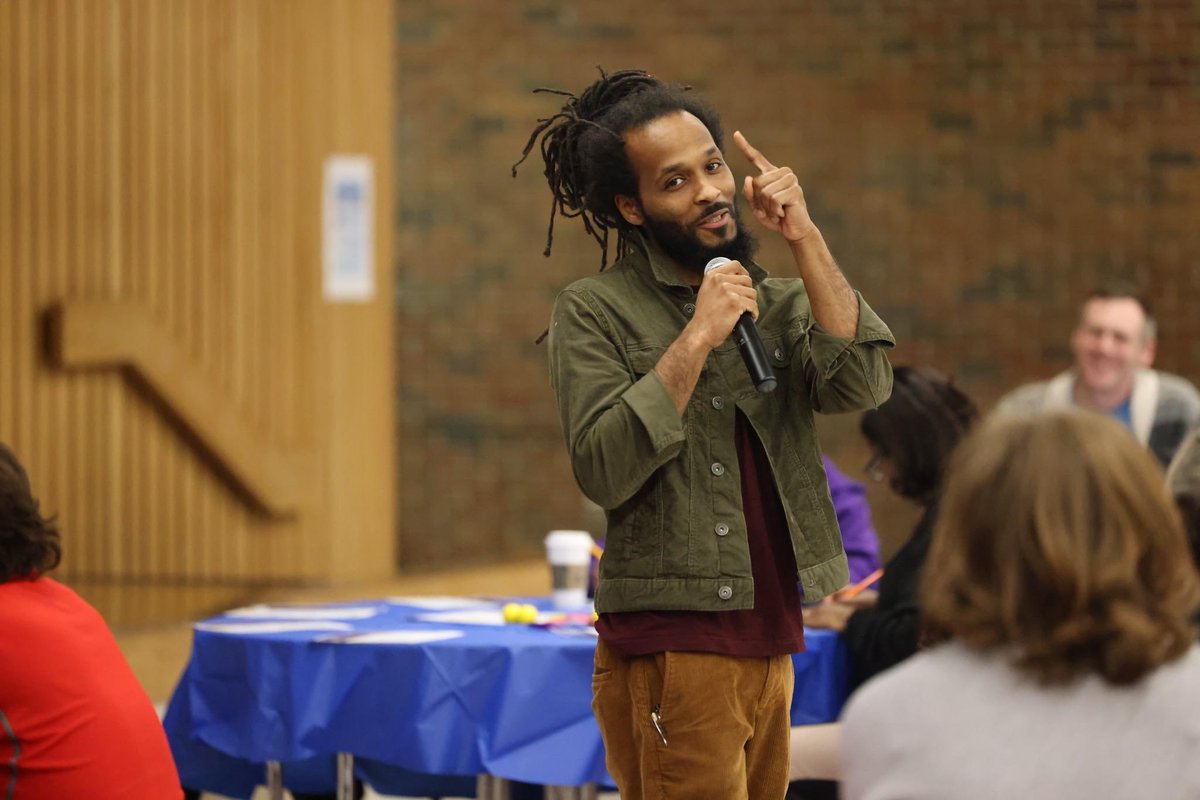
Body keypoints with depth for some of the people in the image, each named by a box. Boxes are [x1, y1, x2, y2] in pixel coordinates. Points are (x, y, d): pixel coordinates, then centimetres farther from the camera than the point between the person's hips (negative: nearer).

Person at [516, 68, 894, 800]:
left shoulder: (779, 303, 12)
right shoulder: (595, 313, -3)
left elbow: (862, 383, -6)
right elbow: (605, 471, -15)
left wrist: (805, 241, -10)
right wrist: (697, 339, -17)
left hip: (770, 647, 6)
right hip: (670, 649, -6)